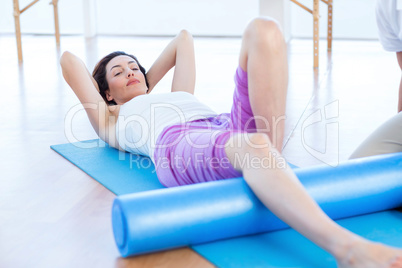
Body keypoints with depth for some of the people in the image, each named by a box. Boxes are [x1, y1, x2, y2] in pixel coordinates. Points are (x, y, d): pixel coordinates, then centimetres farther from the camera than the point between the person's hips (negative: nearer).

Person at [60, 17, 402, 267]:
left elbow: (184, 38, 55)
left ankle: (273, 161, -26)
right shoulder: (112, 121, 33)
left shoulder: (178, 96, 45)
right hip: (176, 145, -6)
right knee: (250, 145, -42)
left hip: (228, 126, 6)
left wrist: (148, 84, 58)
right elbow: (69, 60, 35)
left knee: (263, 30, -14)